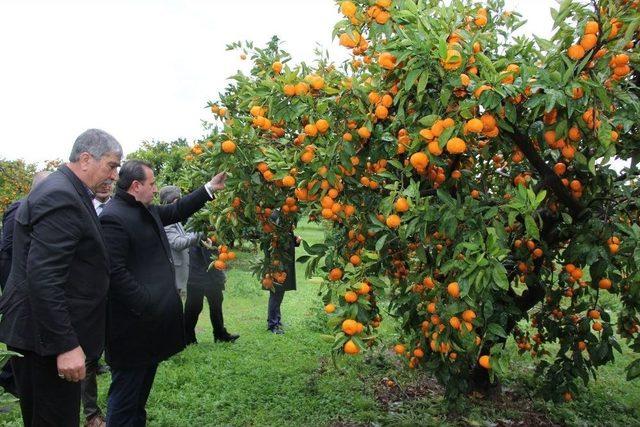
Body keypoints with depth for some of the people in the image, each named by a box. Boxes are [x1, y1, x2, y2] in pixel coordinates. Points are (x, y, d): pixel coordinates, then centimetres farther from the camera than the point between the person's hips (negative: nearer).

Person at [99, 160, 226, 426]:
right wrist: (145, 306, -22)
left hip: (151, 319, 10)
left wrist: (209, 189, 21)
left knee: (141, 390, 23)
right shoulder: (114, 218, -19)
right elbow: (115, 272, -24)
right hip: (133, 325, -10)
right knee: (126, 394, 4)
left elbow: (176, 211, 25)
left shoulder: (146, 211, 10)